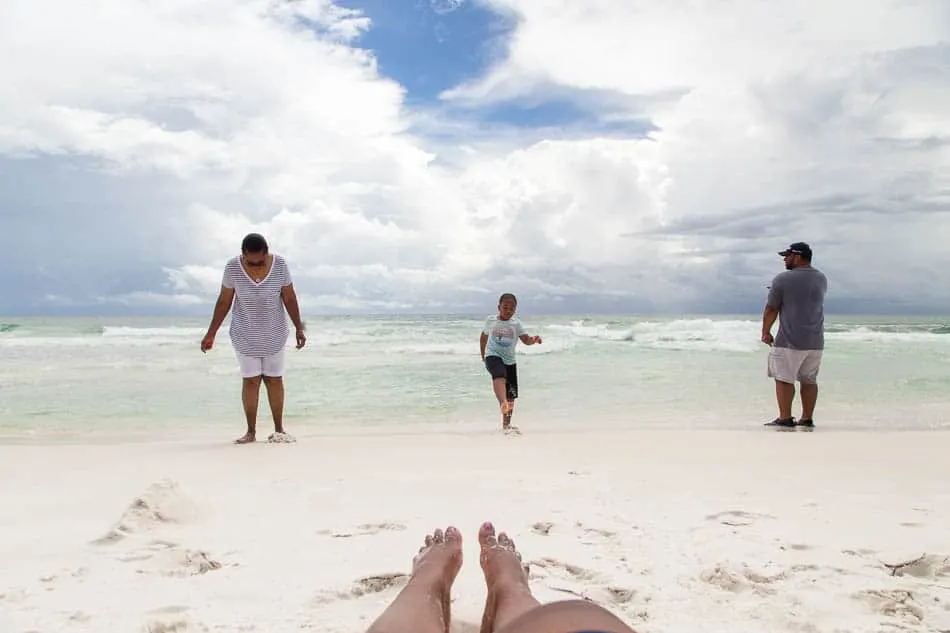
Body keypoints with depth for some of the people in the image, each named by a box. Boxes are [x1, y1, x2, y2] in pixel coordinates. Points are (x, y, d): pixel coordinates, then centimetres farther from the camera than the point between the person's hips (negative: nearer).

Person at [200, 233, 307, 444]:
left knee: (274, 379, 5)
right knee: (251, 380, 1)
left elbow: (289, 298, -5)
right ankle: (251, 432, 10)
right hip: (245, 335, 0)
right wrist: (211, 334, -4)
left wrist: (299, 328, -6)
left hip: (274, 334, 1)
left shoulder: (279, 264, -13)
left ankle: (279, 429, 14)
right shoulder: (233, 266, -14)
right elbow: (224, 301, -5)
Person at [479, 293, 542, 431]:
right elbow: (484, 336, 19)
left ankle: (506, 423, 23)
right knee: (499, 376, -37)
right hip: (493, 356, -3)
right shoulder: (490, 320, 2)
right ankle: (503, 403, -59)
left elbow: (526, 340, -10)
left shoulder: (516, 323, 1)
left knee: (511, 395, 7)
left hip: (510, 360, 3)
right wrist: (482, 354, 25)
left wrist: (534, 340, -31)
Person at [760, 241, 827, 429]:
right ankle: (807, 418, 15)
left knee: (784, 379, 0)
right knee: (809, 380, 11)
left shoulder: (783, 279, -9)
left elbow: (771, 309, -5)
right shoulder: (821, 279, 10)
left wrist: (766, 332, 6)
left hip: (789, 341, -6)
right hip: (816, 341, 6)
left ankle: (785, 418, -1)